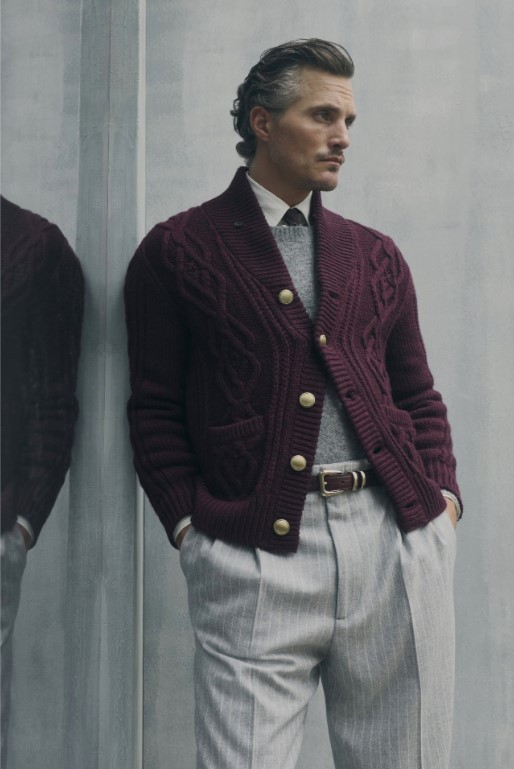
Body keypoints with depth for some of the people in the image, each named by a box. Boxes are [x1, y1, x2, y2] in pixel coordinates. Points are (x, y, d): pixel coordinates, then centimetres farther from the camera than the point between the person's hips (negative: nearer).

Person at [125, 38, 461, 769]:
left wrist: (443, 496, 5)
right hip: (255, 553, -3)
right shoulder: (177, 251, 6)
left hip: (401, 542, 4)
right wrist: (189, 525, -6)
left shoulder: (377, 257, 17)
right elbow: (154, 409, 3)